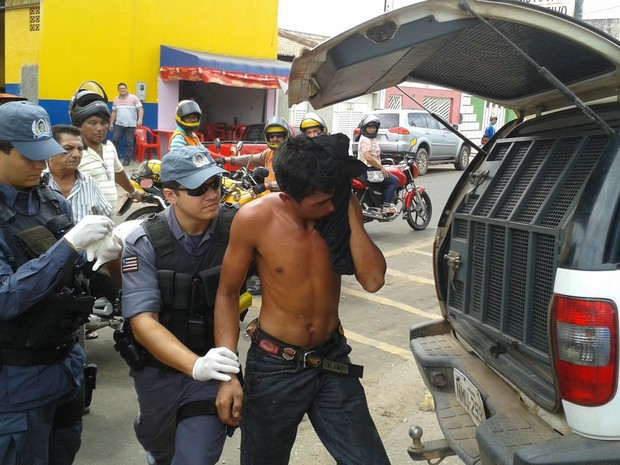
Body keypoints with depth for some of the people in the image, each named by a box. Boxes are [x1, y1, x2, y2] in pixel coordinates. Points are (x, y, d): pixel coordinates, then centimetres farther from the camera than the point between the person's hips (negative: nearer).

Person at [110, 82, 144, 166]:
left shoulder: (133, 98, -1)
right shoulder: (116, 100, 13)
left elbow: (140, 109, -5)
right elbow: (114, 112, 18)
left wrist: (140, 119, -19)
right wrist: (111, 123, 13)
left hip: (130, 125, -4)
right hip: (118, 124, 4)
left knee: (129, 143, 0)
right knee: (115, 140, -2)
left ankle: (127, 159, 8)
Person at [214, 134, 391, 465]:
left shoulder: (341, 209, -10)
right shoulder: (256, 218, -18)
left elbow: (373, 281, -20)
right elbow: (227, 295, -9)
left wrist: (350, 207, -24)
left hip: (333, 360, 2)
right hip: (274, 365, -2)